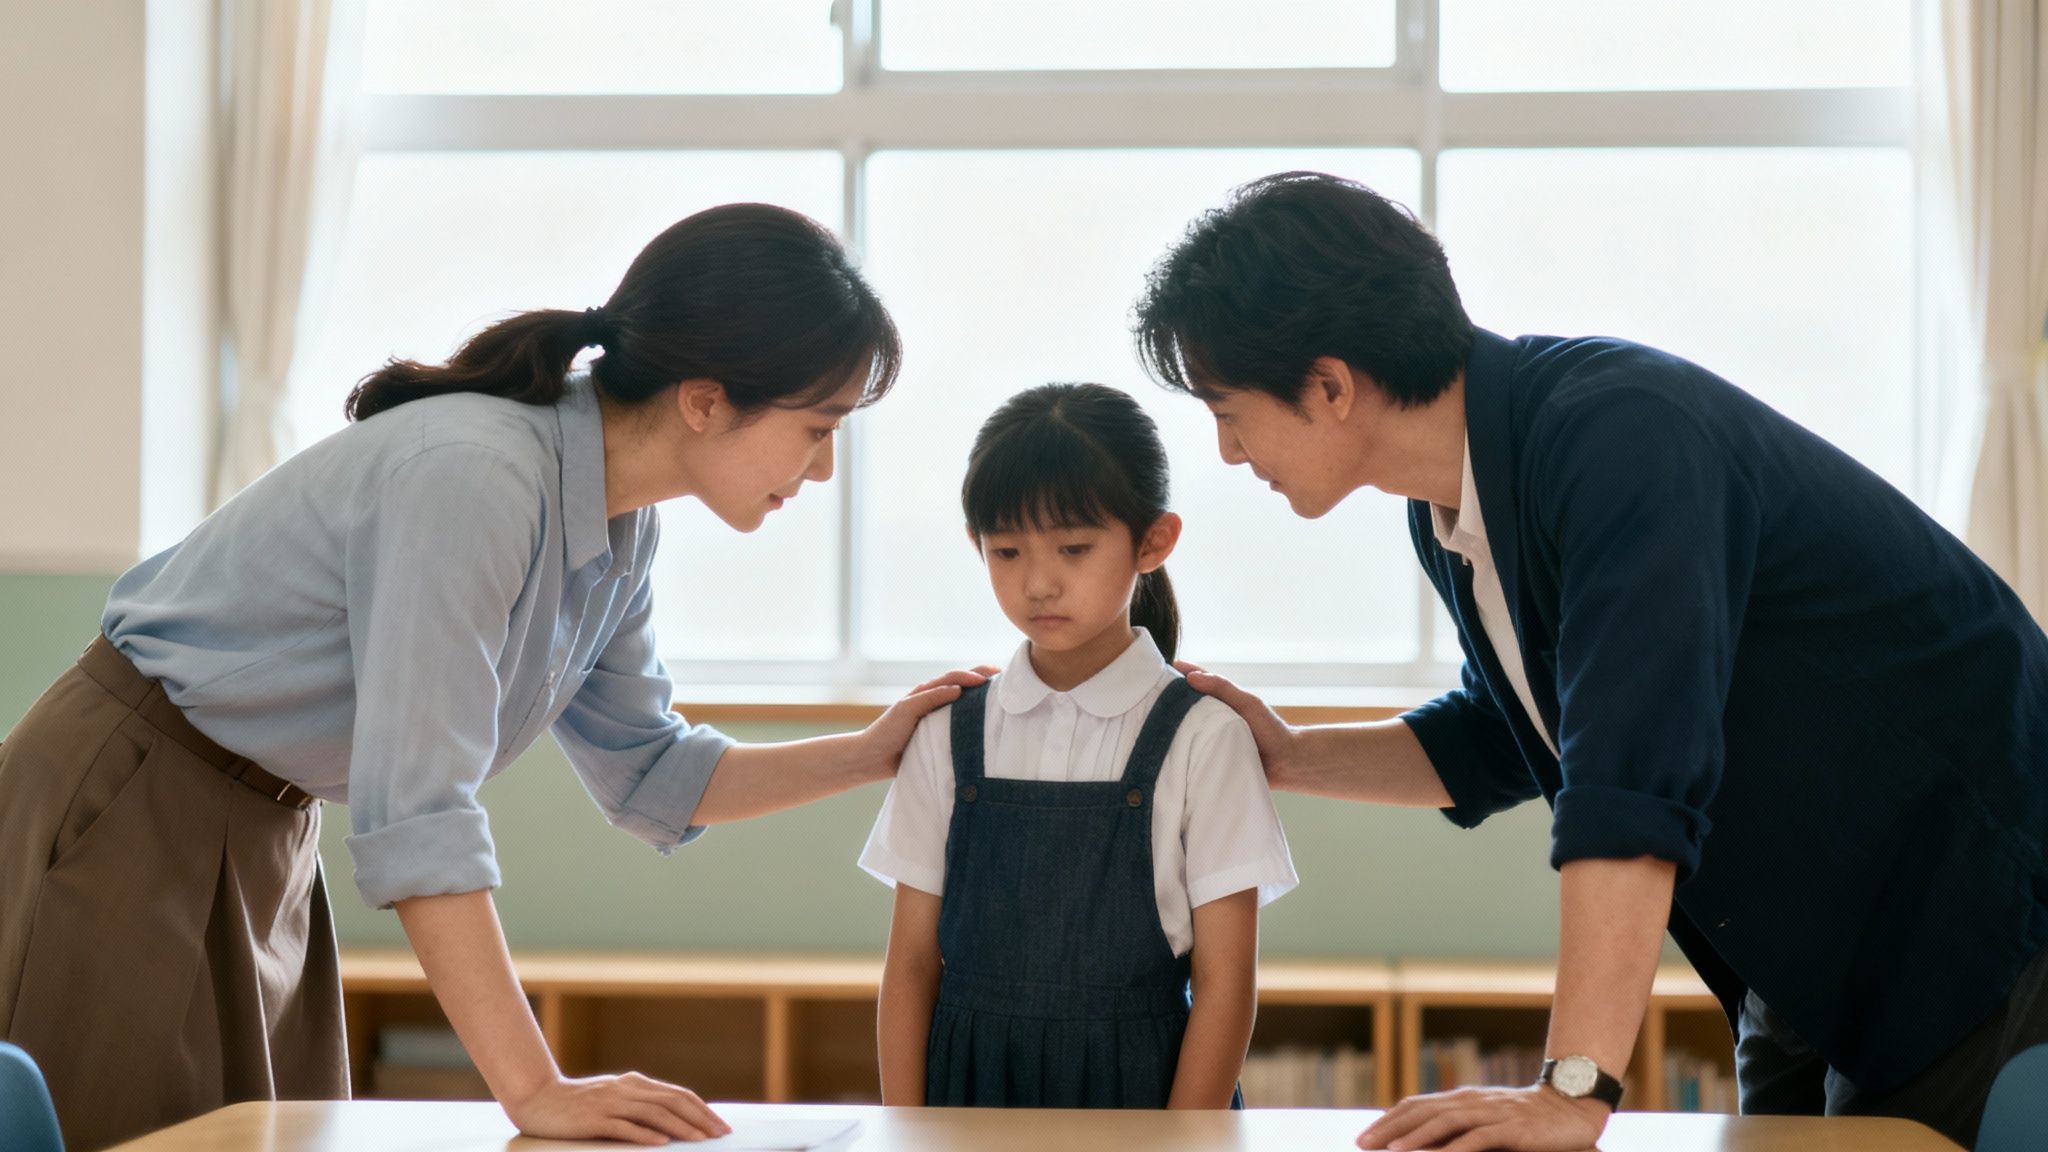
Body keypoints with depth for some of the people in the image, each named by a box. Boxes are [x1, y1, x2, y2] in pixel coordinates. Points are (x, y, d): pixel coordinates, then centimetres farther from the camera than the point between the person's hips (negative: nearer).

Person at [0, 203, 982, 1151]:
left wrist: (872, 754, 0)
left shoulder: (621, 529, -2)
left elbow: (646, 777, 11)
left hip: (263, 832, 8)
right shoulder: (472, 478, -30)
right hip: (128, 807, -8)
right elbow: (415, 811, -35)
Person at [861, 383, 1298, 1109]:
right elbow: (911, 962, 4)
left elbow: (1224, 981, -6)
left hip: (1135, 1088, -2)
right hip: (969, 1084, 2)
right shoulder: (949, 736, 3)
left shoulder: (1200, 740, -5)